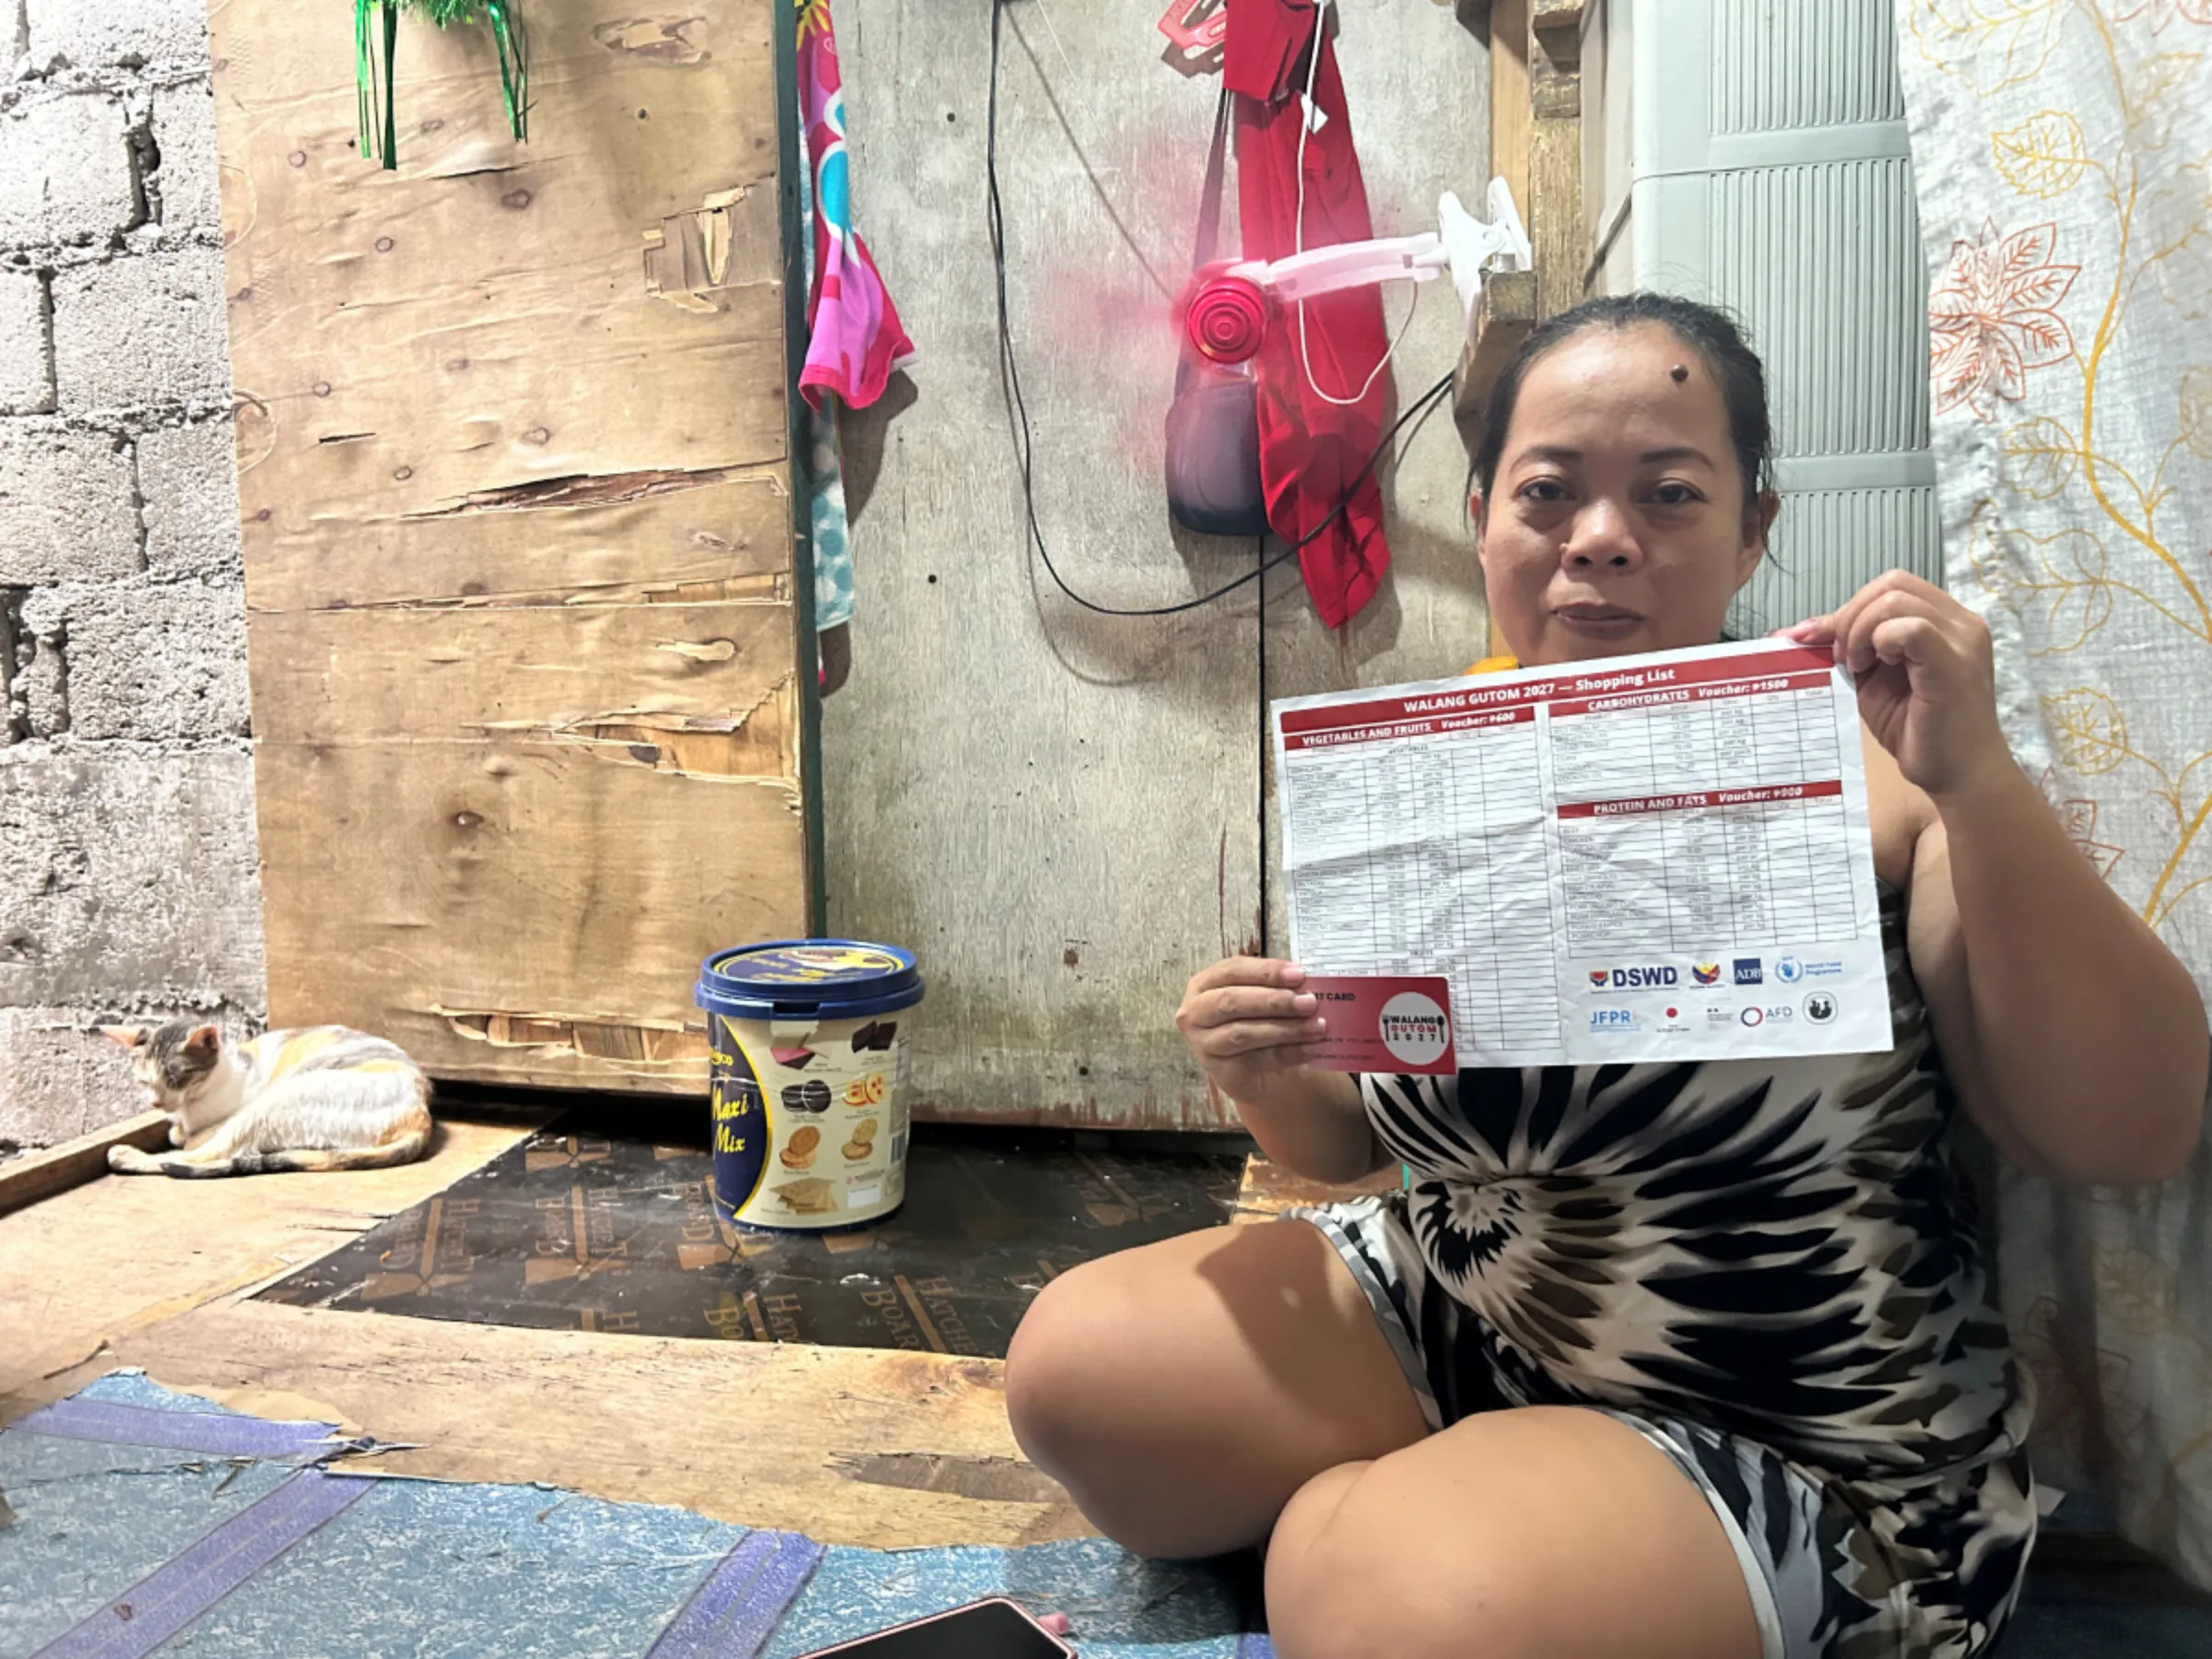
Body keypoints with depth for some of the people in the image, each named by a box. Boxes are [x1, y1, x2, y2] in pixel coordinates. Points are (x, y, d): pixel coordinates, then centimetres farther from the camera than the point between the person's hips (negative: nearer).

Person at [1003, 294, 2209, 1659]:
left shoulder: (1862, 768, -14)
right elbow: (1357, 1141, 8)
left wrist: (1978, 781, -27)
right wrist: (1272, 1084, -15)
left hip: (1801, 1441, -5)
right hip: (1456, 1324, 5)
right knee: (1075, 1363, -3)